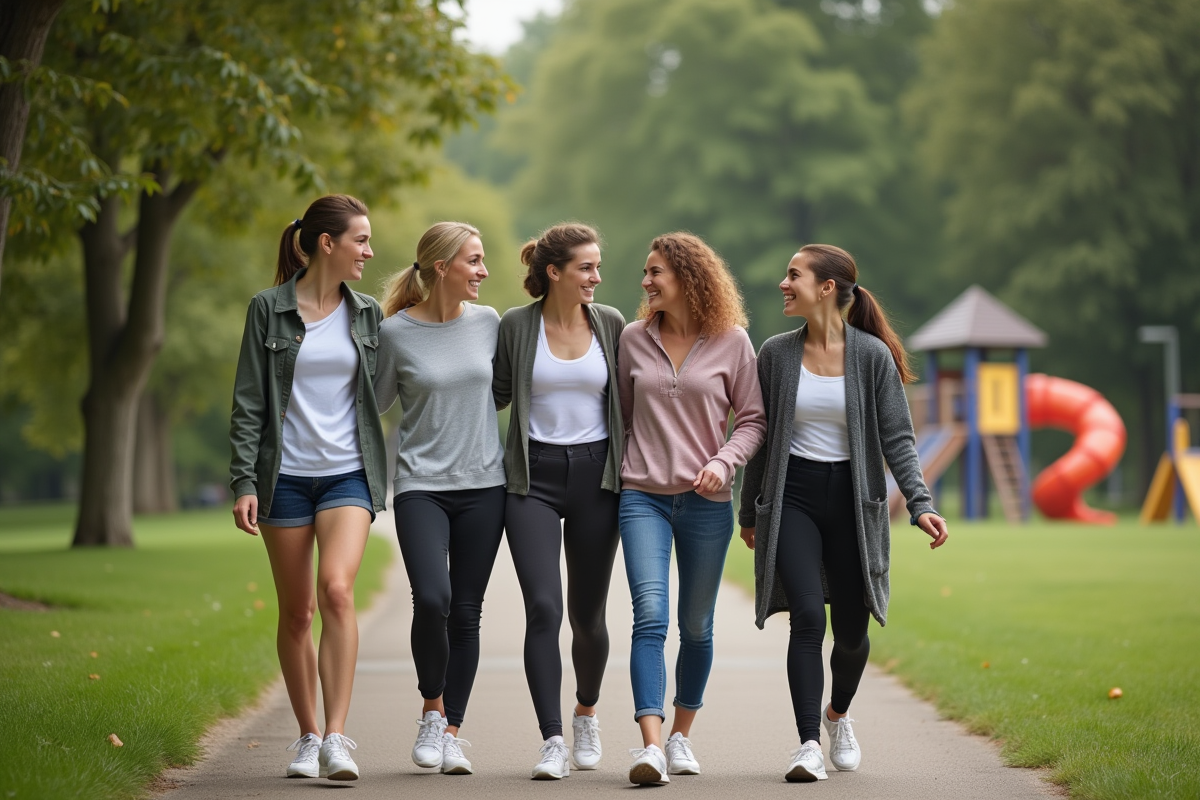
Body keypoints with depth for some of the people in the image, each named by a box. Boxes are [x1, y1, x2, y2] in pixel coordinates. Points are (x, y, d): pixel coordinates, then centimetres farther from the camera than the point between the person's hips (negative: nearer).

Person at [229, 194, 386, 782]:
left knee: (337, 589, -20)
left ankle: (337, 738, -21)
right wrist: (244, 482, -8)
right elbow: (248, 402, -2)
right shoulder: (269, 309, -1)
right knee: (295, 613, 5)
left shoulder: (366, 313, 8)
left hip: (348, 474, 1)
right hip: (286, 475, -1)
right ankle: (307, 737, 20)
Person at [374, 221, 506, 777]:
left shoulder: (488, 323, 5)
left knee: (466, 613, 2)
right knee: (432, 599, -20)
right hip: (421, 485, -3)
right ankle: (432, 710, 3)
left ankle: (452, 732, 12)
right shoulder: (395, 331, -4)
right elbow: (374, 403, 8)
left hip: (483, 485, 3)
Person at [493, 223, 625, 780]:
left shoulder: (610, 324, 4)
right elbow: (496, 395, 10)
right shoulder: (516, 325, -1)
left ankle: (586, 713, 36)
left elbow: (627, 396, 13)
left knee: (588, 614, 9)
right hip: (534, 477, -2)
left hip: (595, 474, 2)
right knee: (543, 608, -15)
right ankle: (552, 741, -15)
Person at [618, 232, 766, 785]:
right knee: (649, 617, -15)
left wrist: (724, 462, -13)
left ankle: (682, 735, 25)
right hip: (643, 496, 0)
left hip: (706, 501, 0)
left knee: (696, 625, 8)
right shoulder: (634, 339, 6)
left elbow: (752, 419, 3)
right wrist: (611, 473, 11)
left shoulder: (732, 342, 0)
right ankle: (650, 745, -22)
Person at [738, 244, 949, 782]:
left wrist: (920, 504, -15)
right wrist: (750, 511, 15)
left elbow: (897, 439, -3)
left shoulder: (872, 355, -4)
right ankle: (809, 744, -14)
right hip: (791, 496, 1)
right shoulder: (776, 354, 3)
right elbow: (761, 437, 11)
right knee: (808, 616, -16)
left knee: (851, 631, 6)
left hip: (853, 499, 0)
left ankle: (838, 714, 36)